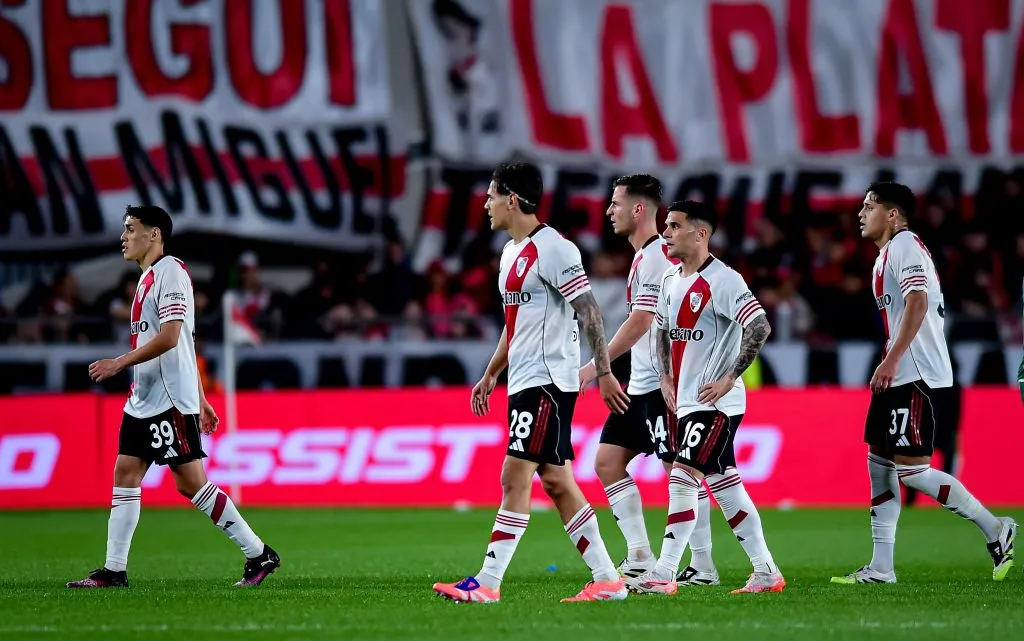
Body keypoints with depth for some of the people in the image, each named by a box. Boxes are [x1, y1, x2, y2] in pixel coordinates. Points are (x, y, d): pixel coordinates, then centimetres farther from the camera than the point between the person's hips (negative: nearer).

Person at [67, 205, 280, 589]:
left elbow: (170, 337, -21)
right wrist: (200, 400, 23)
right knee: (125, 477, 4)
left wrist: (119, 363, -19)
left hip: (171, 400, -10)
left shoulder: (170, 271, -11)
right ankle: (114, 571, 5)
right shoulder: (148, 278, 19)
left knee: (191, 484, -9)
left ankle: (259, 555, -3)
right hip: (143, 402, 10)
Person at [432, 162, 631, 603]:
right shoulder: (511, 251, 16)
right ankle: (607, 579, 11)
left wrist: (604, 373, -18)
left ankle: (487, 584, -12)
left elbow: (589, 311, -15)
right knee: (556, 482, 8)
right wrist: (490, 375, 25)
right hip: (524, 382, 10)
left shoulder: (553, 249, -13)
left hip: (547, 380, -10)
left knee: (515, 478, -11)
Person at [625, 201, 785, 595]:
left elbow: (760, 327, -21)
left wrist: (729, 378, -20)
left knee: (683, 477, -14)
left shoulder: (722, 281, -15)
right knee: (723, 484, 11)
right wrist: (666, 377, 13)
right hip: (687, 400, 9)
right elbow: (663, 330, 25)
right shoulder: (670, 279, 11)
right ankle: (766, 572, 17)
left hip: (717, 401, -9)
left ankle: (663, 574, -14)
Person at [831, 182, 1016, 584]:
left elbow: (918, 303, -24)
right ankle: (880, 569, 8)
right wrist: (889, 365, 21)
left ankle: (995, 529, -1)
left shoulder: (904, 246, -10)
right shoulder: (886, 256, 20)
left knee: (911, 470, -12)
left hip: (919, 377, -11)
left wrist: (891, 360, -28)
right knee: (879, 464, 7)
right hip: (901, 378, 11)